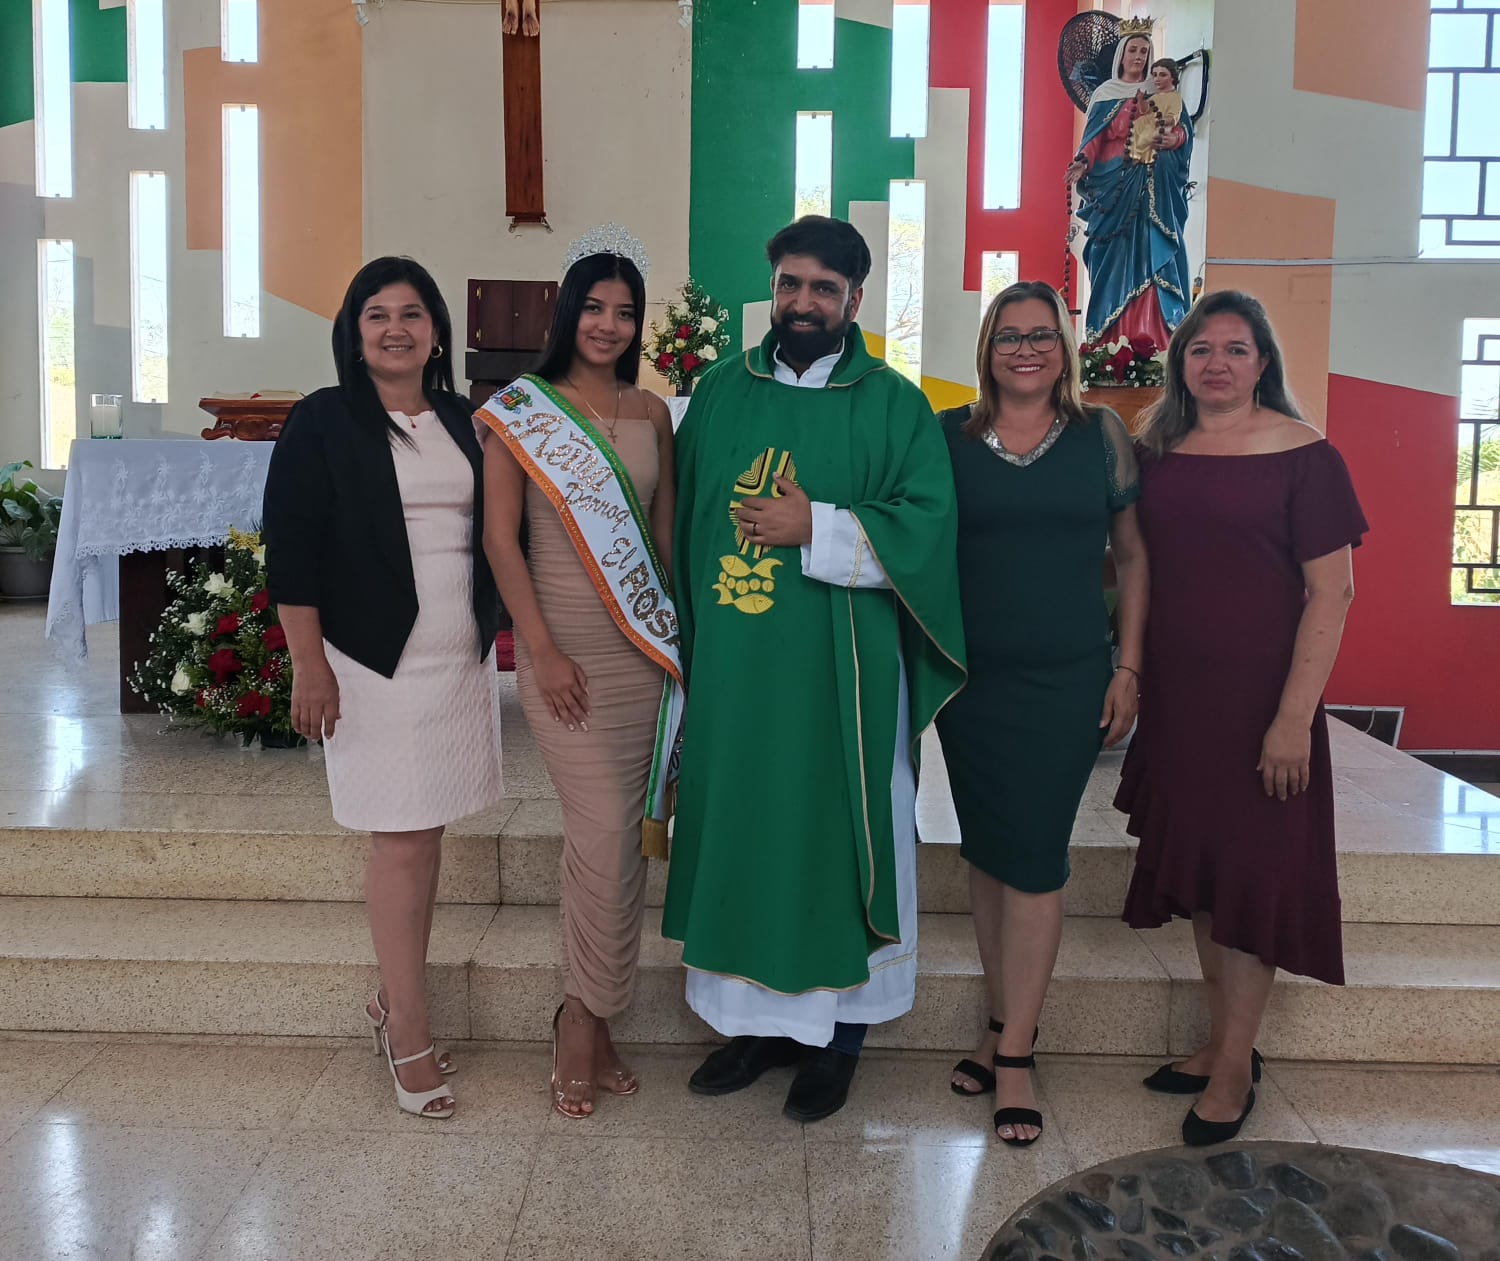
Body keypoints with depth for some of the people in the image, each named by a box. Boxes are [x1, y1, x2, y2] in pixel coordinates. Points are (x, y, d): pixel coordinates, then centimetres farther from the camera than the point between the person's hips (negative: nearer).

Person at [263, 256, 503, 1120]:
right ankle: (411, 1036, 9)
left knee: (426, 836, 10)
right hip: (375, 661, -5)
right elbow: (291, 550, -6)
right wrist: (309, 665, -12)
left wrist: (494, 636, 12)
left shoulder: (463, 423, 11)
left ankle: (393, 999, 27)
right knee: (403, 844, -3)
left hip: (462, 659, 5)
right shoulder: (323, 423, -3)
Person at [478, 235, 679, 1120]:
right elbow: (500, 537, -5)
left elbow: (665, 530, 14)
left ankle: (588, 1016, 20)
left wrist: (681, 631, 7)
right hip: (563, 641, -4)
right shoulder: (518, 408, -1)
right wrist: (543, 651, -10)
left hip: (645, 643, 4)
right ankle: (589, 1017, 10)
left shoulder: (652, 412, 10)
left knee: (620, 832, 6)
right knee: (604, 828, -9)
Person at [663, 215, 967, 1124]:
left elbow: (928, 527, -10)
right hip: (731, 669, 4)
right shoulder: (723, 392, 9)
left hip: (838, 677, -3)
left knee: (834, 838, 5)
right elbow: (684, 521, 11)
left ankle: (836, 1034, 23)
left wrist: (816, 528, -18)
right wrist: (685, 647, 7)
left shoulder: (894, 406, -1)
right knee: (739, 835, 10)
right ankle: (759, 1018, 28)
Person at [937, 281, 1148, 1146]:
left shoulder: (1102, 435, 2)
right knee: (986, 852, 10)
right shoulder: (949, 437, 2)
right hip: (971, 678, 2)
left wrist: (1130, 667, 0)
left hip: (1068, 682, -2)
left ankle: (1013, 1054, 8)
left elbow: (1134, 554, 6)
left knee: (1034, 856, -3)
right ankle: (1008, 1025, 25)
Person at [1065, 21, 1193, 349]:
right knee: (1116, 255, -4)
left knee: (1153, 252, -6)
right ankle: (1113, 335, -3)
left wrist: (1173, 139, -12)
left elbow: (1183, 127, 10)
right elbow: (1094, 139, 2)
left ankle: (1153, 333, -9)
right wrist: (1082, 163, -16)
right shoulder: (1104, 94, 9)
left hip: (1155, 186, 1)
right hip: (1116, 184, -1)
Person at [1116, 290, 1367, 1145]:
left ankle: (1236, 1063, 16)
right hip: (1176, 694, 5)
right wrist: (1132, 673, 3)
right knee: (1197, 865, 13)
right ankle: (1221, 1040, 28)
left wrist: (1295, 717, -18)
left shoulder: (1303, 455, -8)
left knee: (1252, 872, 3)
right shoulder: (1157, 452, 6)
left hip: (1259, 694, -5)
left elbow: (1331, 592, -12)